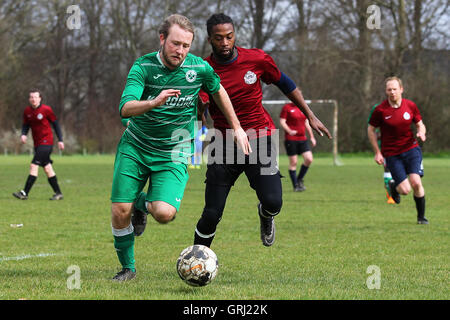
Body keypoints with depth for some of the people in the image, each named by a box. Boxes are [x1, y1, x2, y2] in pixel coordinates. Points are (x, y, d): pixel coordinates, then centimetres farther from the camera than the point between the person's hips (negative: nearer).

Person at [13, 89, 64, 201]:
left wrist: (60, 140, 0)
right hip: (37, 144, 6)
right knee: (47, 168, 9)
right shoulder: (27, 111, 6)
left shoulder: (46, 109, -9)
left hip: (46, 142, -6)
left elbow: (55, 123, -1)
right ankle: (58, 193, 16)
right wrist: (23, 134, -6)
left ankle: (25, 193, -17)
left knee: (34, 166, -14)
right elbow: (25, 124, 16)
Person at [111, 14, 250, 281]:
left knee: (165, 213, -22)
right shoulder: (144, 66, -13)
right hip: (135, 147, 0)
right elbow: (125, 108, -27)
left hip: (174, 153, 0)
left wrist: (237, 128, 17)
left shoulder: (199, 68, -9)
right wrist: (154, 102, -46)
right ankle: (127, 267, 18)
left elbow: (218, 91, 14)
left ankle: (143, 204, 15)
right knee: (120, 212, -7)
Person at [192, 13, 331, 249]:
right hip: (224, 145, -1)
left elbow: (285, 83, 12)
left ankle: (265, 216, 24)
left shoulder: (257, 59, -4)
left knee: (272, 202, -15)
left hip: (259, 139, 1)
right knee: (211, 215, -6)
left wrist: (310, 116, 16)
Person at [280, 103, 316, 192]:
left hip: (302, 139, 5)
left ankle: (300, 179, 14)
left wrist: (311, 137, 17)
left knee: (309, 159, -7)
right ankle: (296, 186, 8)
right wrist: (289, 131, -25)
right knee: (293, 162, -2)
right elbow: (282, 122, -8)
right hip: (291, 140, -5)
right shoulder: (287, 107, -3)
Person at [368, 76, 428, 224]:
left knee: (416, 182, -17)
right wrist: (377, 153, -2)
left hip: (411, 149, 2)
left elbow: (420, 124, 11)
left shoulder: (410, 105, -2)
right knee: (405, 190, -10)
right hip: (391, 154, -2)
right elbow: (371, 130, 3)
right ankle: (393, 186, 30)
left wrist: (421, 132, -13)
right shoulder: (380, 110, -9)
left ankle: (421, 216, 5)